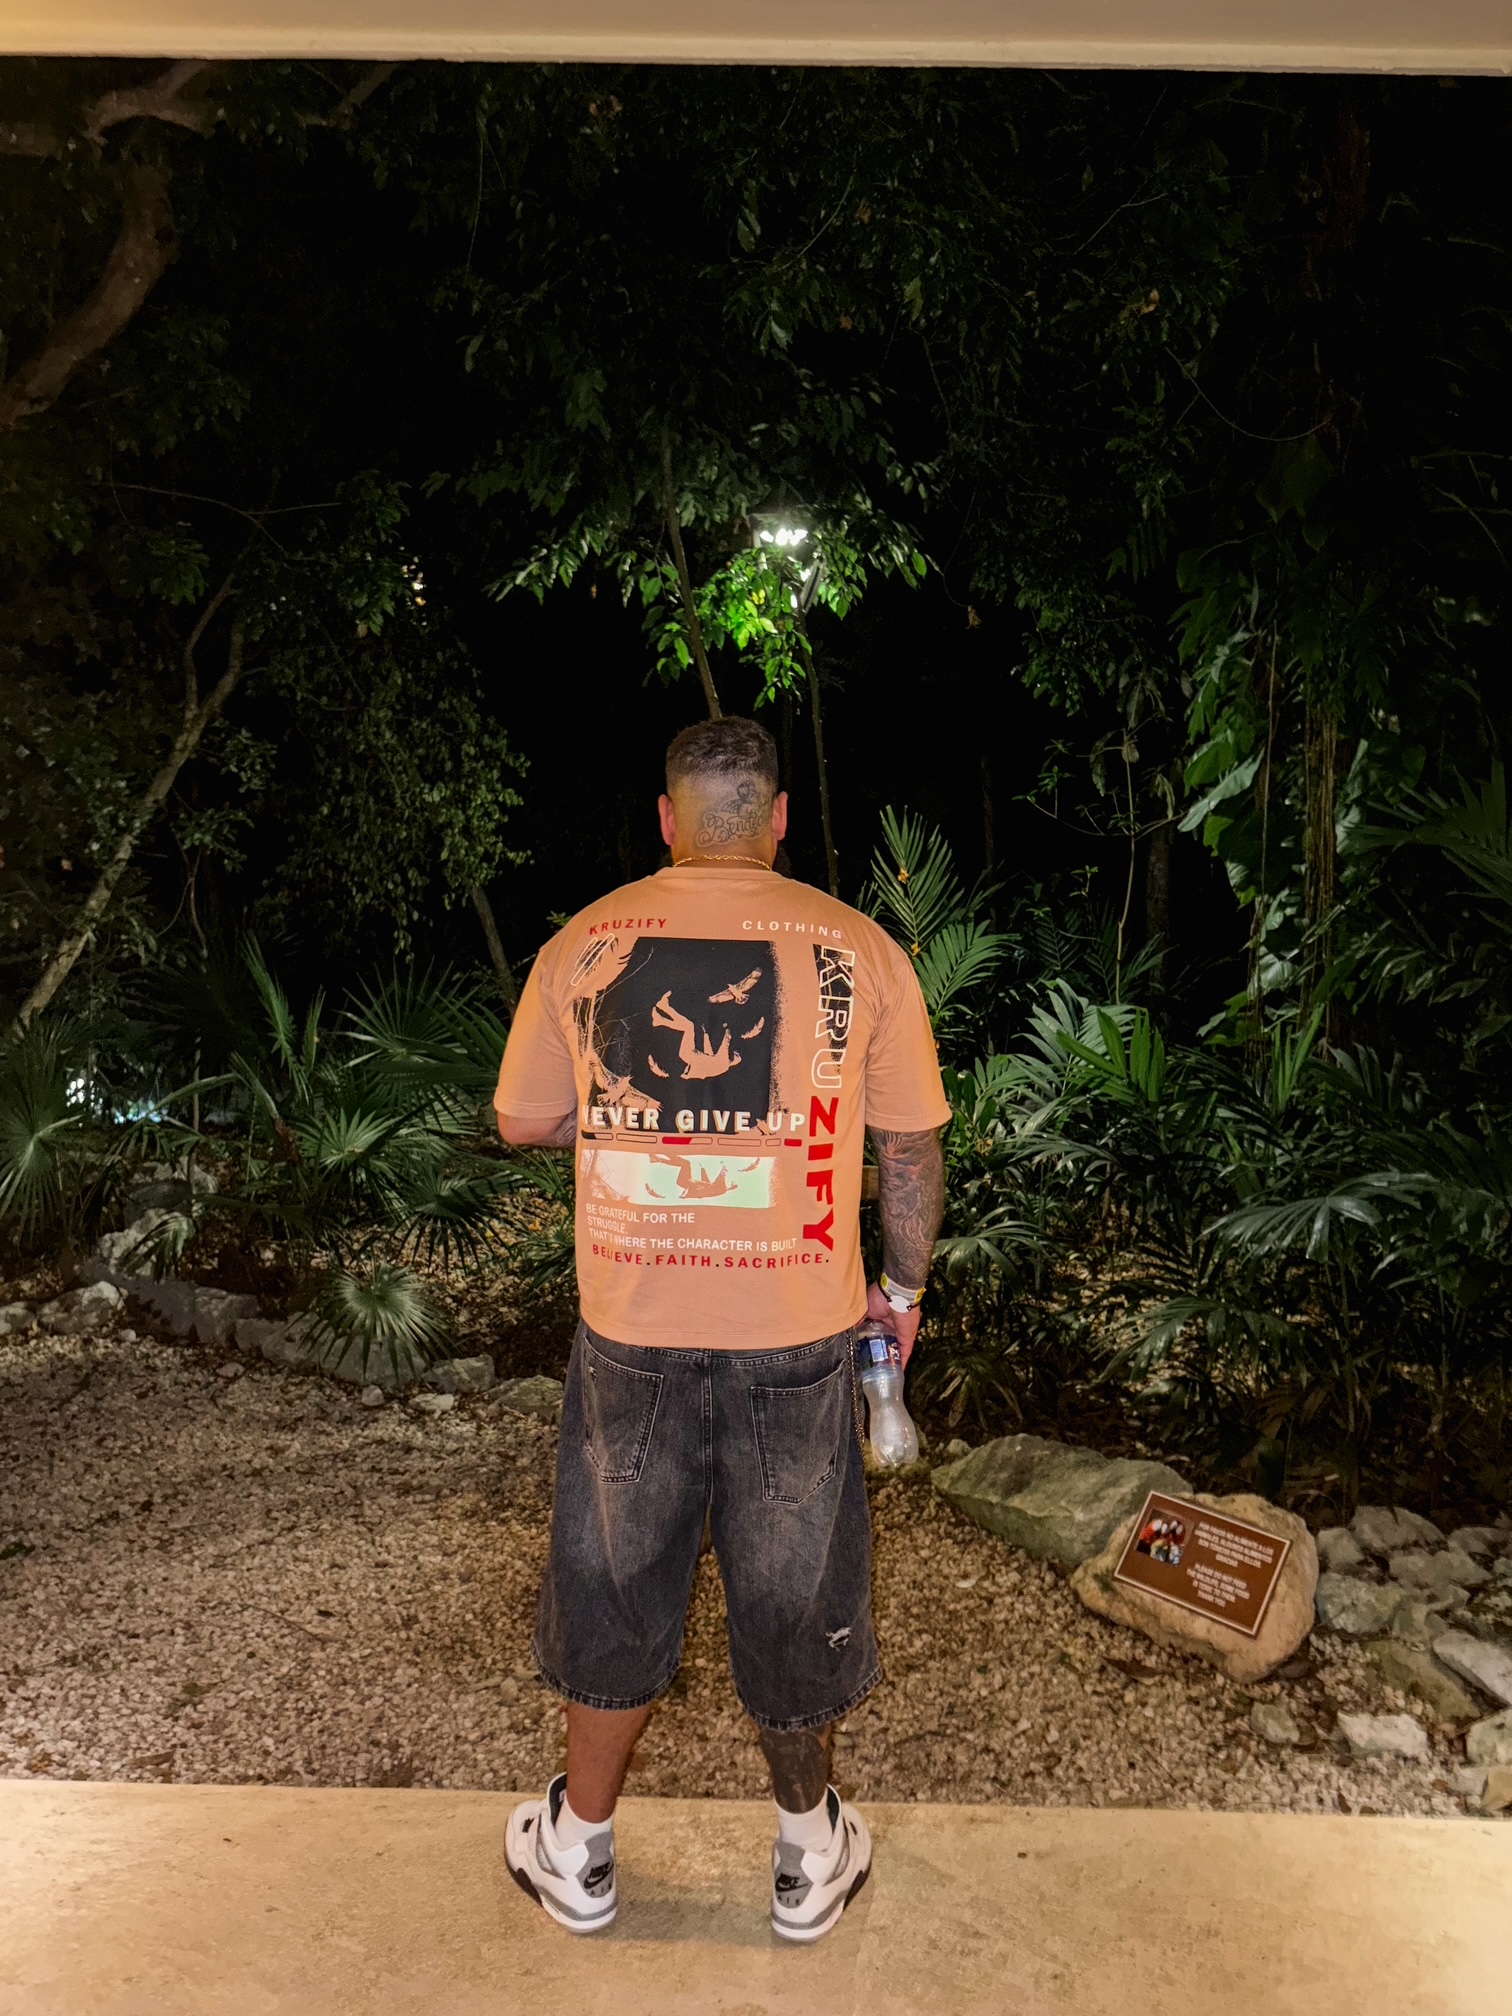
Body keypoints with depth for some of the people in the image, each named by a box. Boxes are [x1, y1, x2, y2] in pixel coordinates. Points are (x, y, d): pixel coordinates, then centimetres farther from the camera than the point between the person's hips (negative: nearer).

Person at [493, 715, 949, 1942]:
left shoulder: (582, 945, -4)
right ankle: (810, 1858, 39)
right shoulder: (857, 949, -6)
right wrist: (904, 1287, 14)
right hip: (799, 1336, 0)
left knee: (618, 1590, 20)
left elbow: (522, 1122, 7)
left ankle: (581, 1853, 39)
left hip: (633, 1334, 1)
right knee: (795, 1597, 18)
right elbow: (912, 1150, 0)